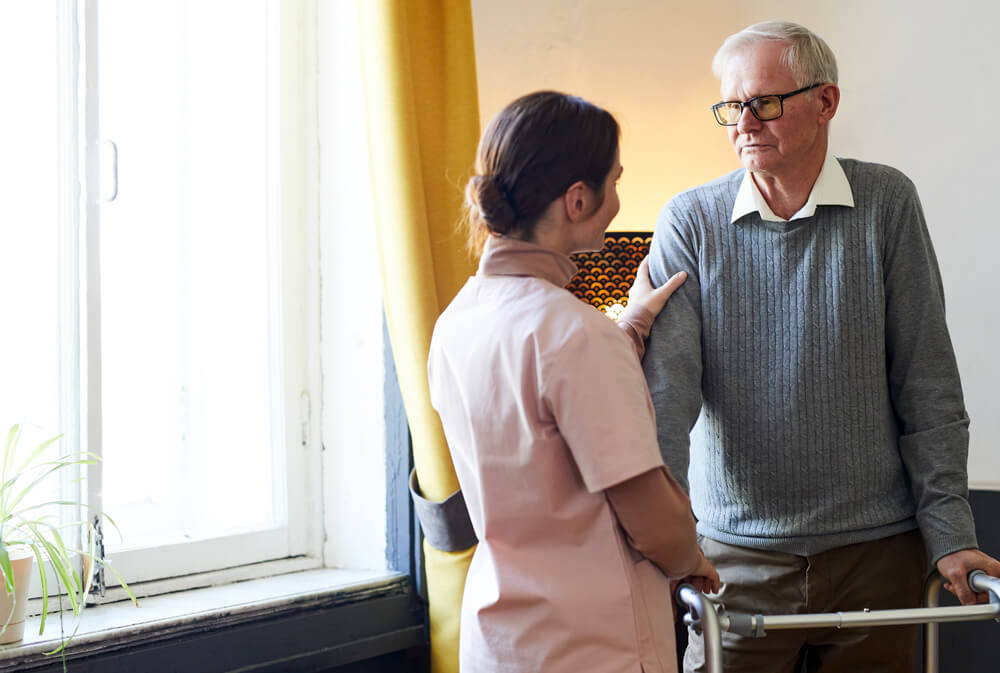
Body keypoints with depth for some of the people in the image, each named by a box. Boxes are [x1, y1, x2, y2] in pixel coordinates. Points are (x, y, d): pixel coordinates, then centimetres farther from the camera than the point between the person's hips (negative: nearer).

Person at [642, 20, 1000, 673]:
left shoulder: (886, 204, -1)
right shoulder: (689, 222, -2)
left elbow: (927, 386, -1)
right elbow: (666, 386, -11)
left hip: (875, 547, 1)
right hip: (737, 553, 0)